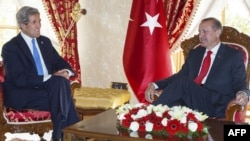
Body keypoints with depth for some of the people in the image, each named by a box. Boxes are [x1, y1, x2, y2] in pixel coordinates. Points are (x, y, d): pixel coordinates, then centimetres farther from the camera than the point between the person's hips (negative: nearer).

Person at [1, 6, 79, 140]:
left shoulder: (45, 41, 12)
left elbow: (59, 62, 16)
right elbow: (20, 79, -19)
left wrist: (66, 72, -11)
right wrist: (51, 77, -25)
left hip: (46, 87, 6)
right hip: (23, 96, -6)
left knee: (61, 81, -28)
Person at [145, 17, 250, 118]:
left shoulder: (234, 56, 7)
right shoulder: (194, 53, 22)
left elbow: (240, 84, 3)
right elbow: (179, 76, 21)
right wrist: (154, 85, 5)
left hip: (215, 106, -3)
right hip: (190, 103, 4)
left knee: (183, 82, -30)